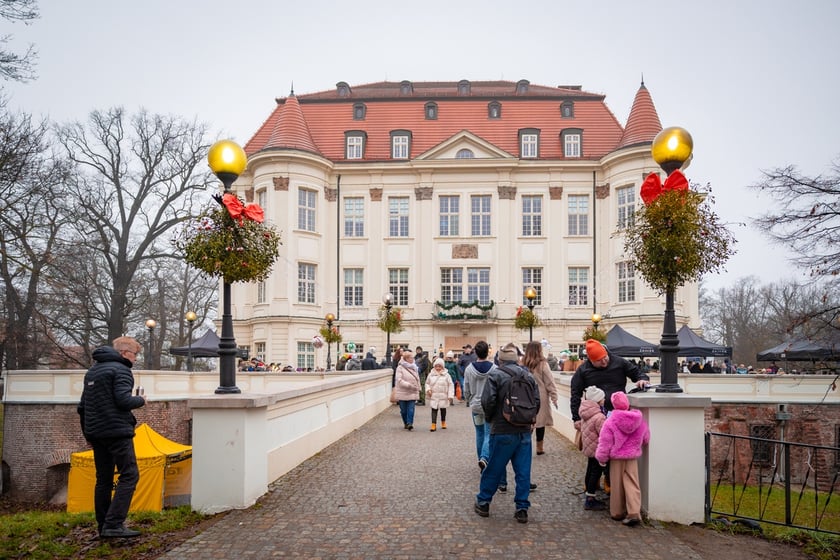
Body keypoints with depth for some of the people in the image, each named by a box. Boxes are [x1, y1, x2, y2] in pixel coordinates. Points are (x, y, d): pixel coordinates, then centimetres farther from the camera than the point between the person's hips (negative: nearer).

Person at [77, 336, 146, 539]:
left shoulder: (92, 371, 19)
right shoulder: (120, 370, -9)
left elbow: (82, 406, 20)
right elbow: (123, 400, -21)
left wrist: (87, 431, 24)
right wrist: (141, 400, -2)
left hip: (95, 432, 9)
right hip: (117, 431, -9)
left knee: (103, 479, 13)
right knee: (129, 475, -7)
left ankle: (103, 526, 16)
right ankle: (114, 525, -14)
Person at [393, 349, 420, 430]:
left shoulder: (414, 367, 8)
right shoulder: (400, 367, -7)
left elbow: (417, 378, 17)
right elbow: (399, 380, -16)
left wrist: (418, 389, 14)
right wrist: (409, 385, -22)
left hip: (412, 393, 3)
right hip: (403, 393, -3)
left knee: (411, 409, -9)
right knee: (403, 410, 8)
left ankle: (410, 423, -12)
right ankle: (406, 423, 24)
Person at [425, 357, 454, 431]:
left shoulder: (446, 375, -4)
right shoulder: (431, 374, 1)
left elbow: (451, 385, -3)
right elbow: (427, 383, 13)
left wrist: (450, 395, -9)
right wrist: (428, 389, -7)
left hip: (443, 396, 0)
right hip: (433, 396, 0)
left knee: (443, 409, 14)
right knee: (434, 410, -4)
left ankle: (443, 422, 33)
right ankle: (433, 425, -3)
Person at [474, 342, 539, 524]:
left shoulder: (495, 375, -9)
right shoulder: (528, 375, 5)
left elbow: (487, 400, -16)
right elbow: (537, 400, 4)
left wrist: (489, 418, 3)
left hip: (502, 432, -3)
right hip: (524, 431, 4)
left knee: (493, 469, 9)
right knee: (523, 471, 9)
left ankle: (483, 502, 22)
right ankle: (522, 509, 12)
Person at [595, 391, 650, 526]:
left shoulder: (610, 422, -16)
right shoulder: (639, 420, -4)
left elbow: (605, 442, -13)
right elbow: (646, 439, 11)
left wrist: (602, 458, -2)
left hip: (616, 457, -2)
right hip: (633, 457, 2)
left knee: (617, 485, 9)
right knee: (632, 484, 3)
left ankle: (617, 512, 20)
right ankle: (634, 513, -8)